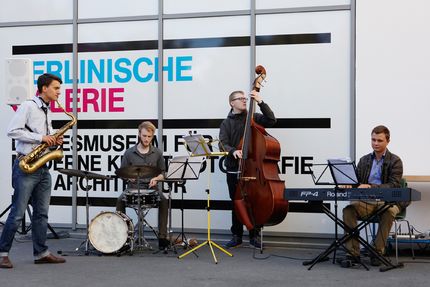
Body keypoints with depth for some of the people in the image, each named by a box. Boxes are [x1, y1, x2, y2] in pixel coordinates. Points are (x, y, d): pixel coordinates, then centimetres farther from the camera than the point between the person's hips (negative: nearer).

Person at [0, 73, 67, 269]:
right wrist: (41, 137, -17)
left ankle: (41, 253, 15)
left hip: (42, 168, 8)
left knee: (41, 213, 9)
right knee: (18, 212, -5)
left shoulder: (47, 111, 18)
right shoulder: (28, 106, -6)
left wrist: (54, 141, 3)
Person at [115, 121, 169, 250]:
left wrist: (156, 179, -9)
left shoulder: (157, 153, 7)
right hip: (133, 187, 0)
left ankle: (162, 237, -21)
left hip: (151, 187, 0)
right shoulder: (129, 153, 5)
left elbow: (162, 173, 12)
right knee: (120, 200, -29)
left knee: (164, 201, -29)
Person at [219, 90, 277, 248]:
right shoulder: (226, 123, 8)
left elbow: (271, 121, -9)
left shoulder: (253, 117, 7)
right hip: (234, 169, 1)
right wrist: (233, 151, -25)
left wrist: (261, 102, -15)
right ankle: (236, 236, 18)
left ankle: (254, 236, 13)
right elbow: (223, 143, -4)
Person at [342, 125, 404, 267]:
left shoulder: (395, 161, 2)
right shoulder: (364, 160, 17)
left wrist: (371, 187, -26)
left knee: (388, 212, -38)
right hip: (367, 202, 4)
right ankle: (353, 253, -25)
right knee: (348, 209, -26)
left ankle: (378, 252, -27)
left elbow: (393, 185, -12)